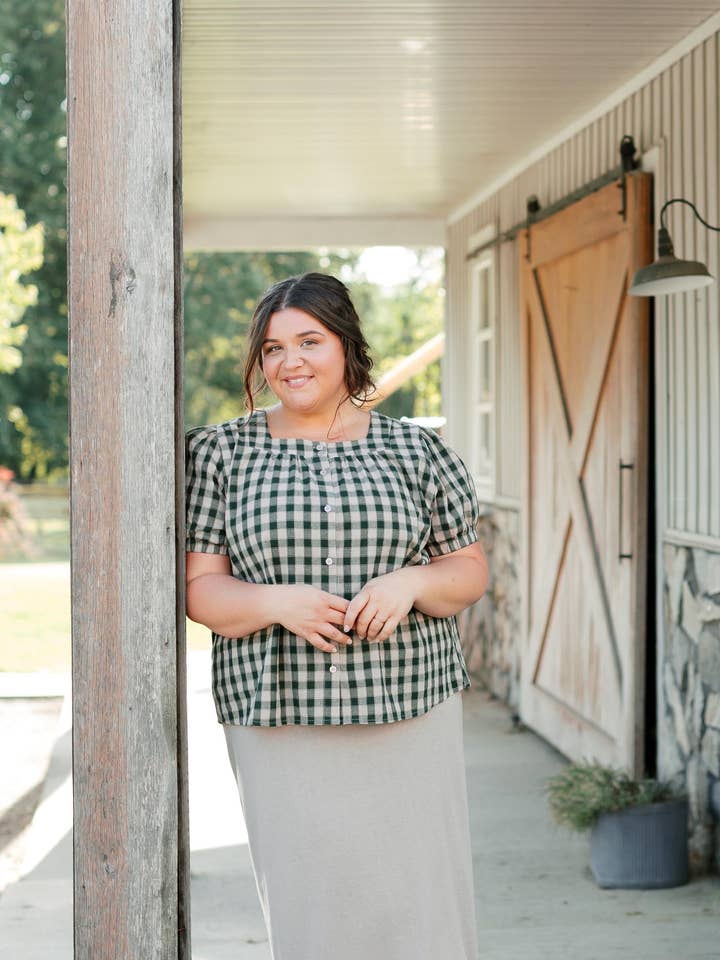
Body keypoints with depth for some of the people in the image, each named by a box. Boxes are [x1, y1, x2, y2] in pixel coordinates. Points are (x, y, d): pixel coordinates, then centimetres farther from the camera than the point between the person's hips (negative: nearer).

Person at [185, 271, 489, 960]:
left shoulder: (416, 450, 7)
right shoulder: (219, 453, 4)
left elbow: (470, 570, 11)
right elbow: (199, 588, 2)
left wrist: (412, 582, -11)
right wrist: (275, 602, -17)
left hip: (410, 716, 1)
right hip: (280, 721, 0)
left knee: (419, 898, 0)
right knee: (308, 904, 2)